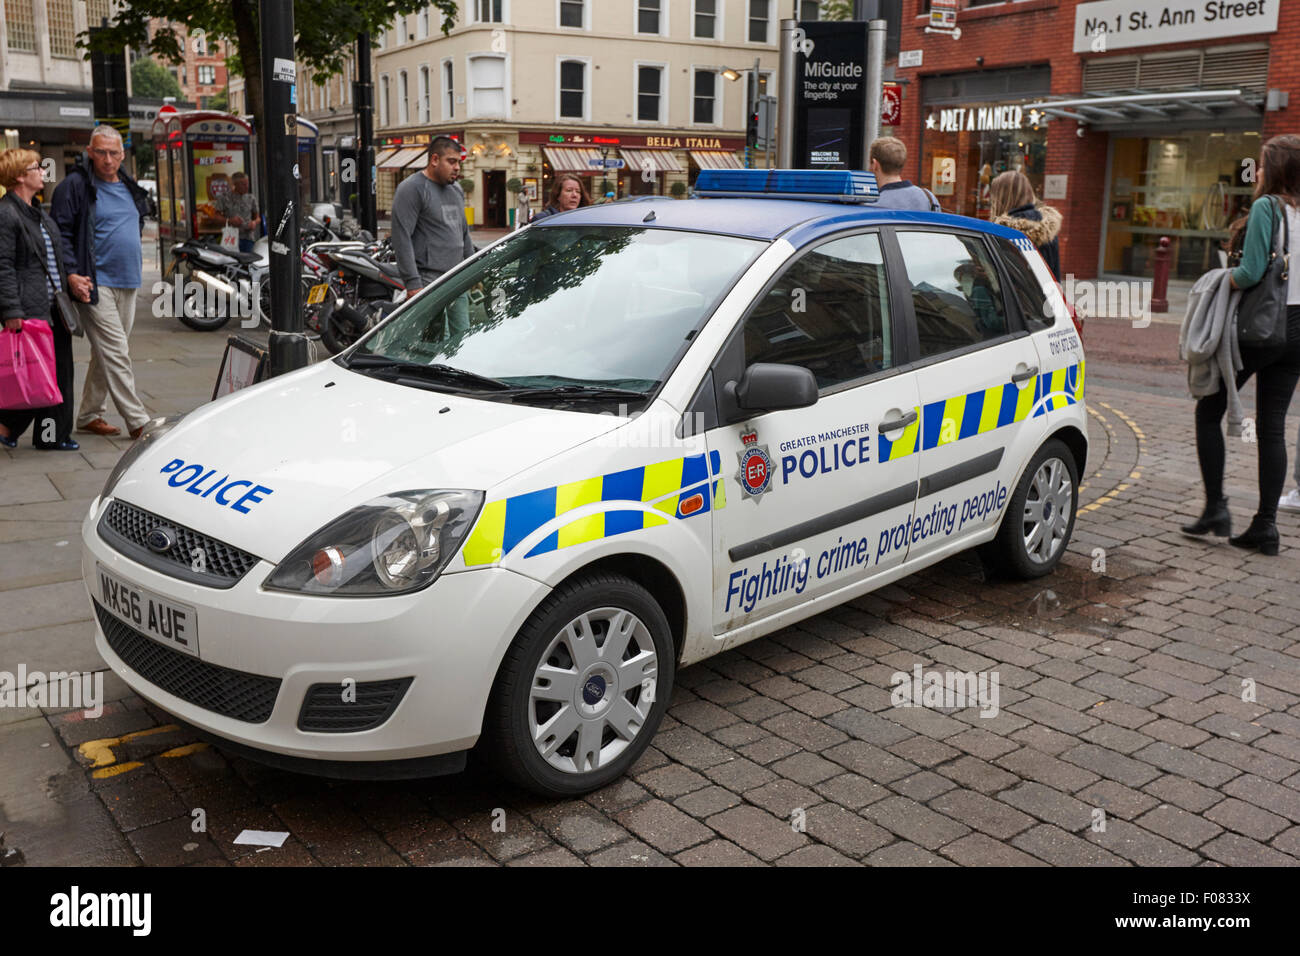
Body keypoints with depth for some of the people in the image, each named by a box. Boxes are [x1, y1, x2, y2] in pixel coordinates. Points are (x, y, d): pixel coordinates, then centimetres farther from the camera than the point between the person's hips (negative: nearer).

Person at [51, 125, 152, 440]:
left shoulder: (129, 187, 15)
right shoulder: (75, 185, -6)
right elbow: (60, 233, -9)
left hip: (128, 284, 7)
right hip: (96, 284, -7)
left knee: (107, 354, 12)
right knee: (115, 354, -10)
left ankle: (89, 415, 22)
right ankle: (137, 421, -10)